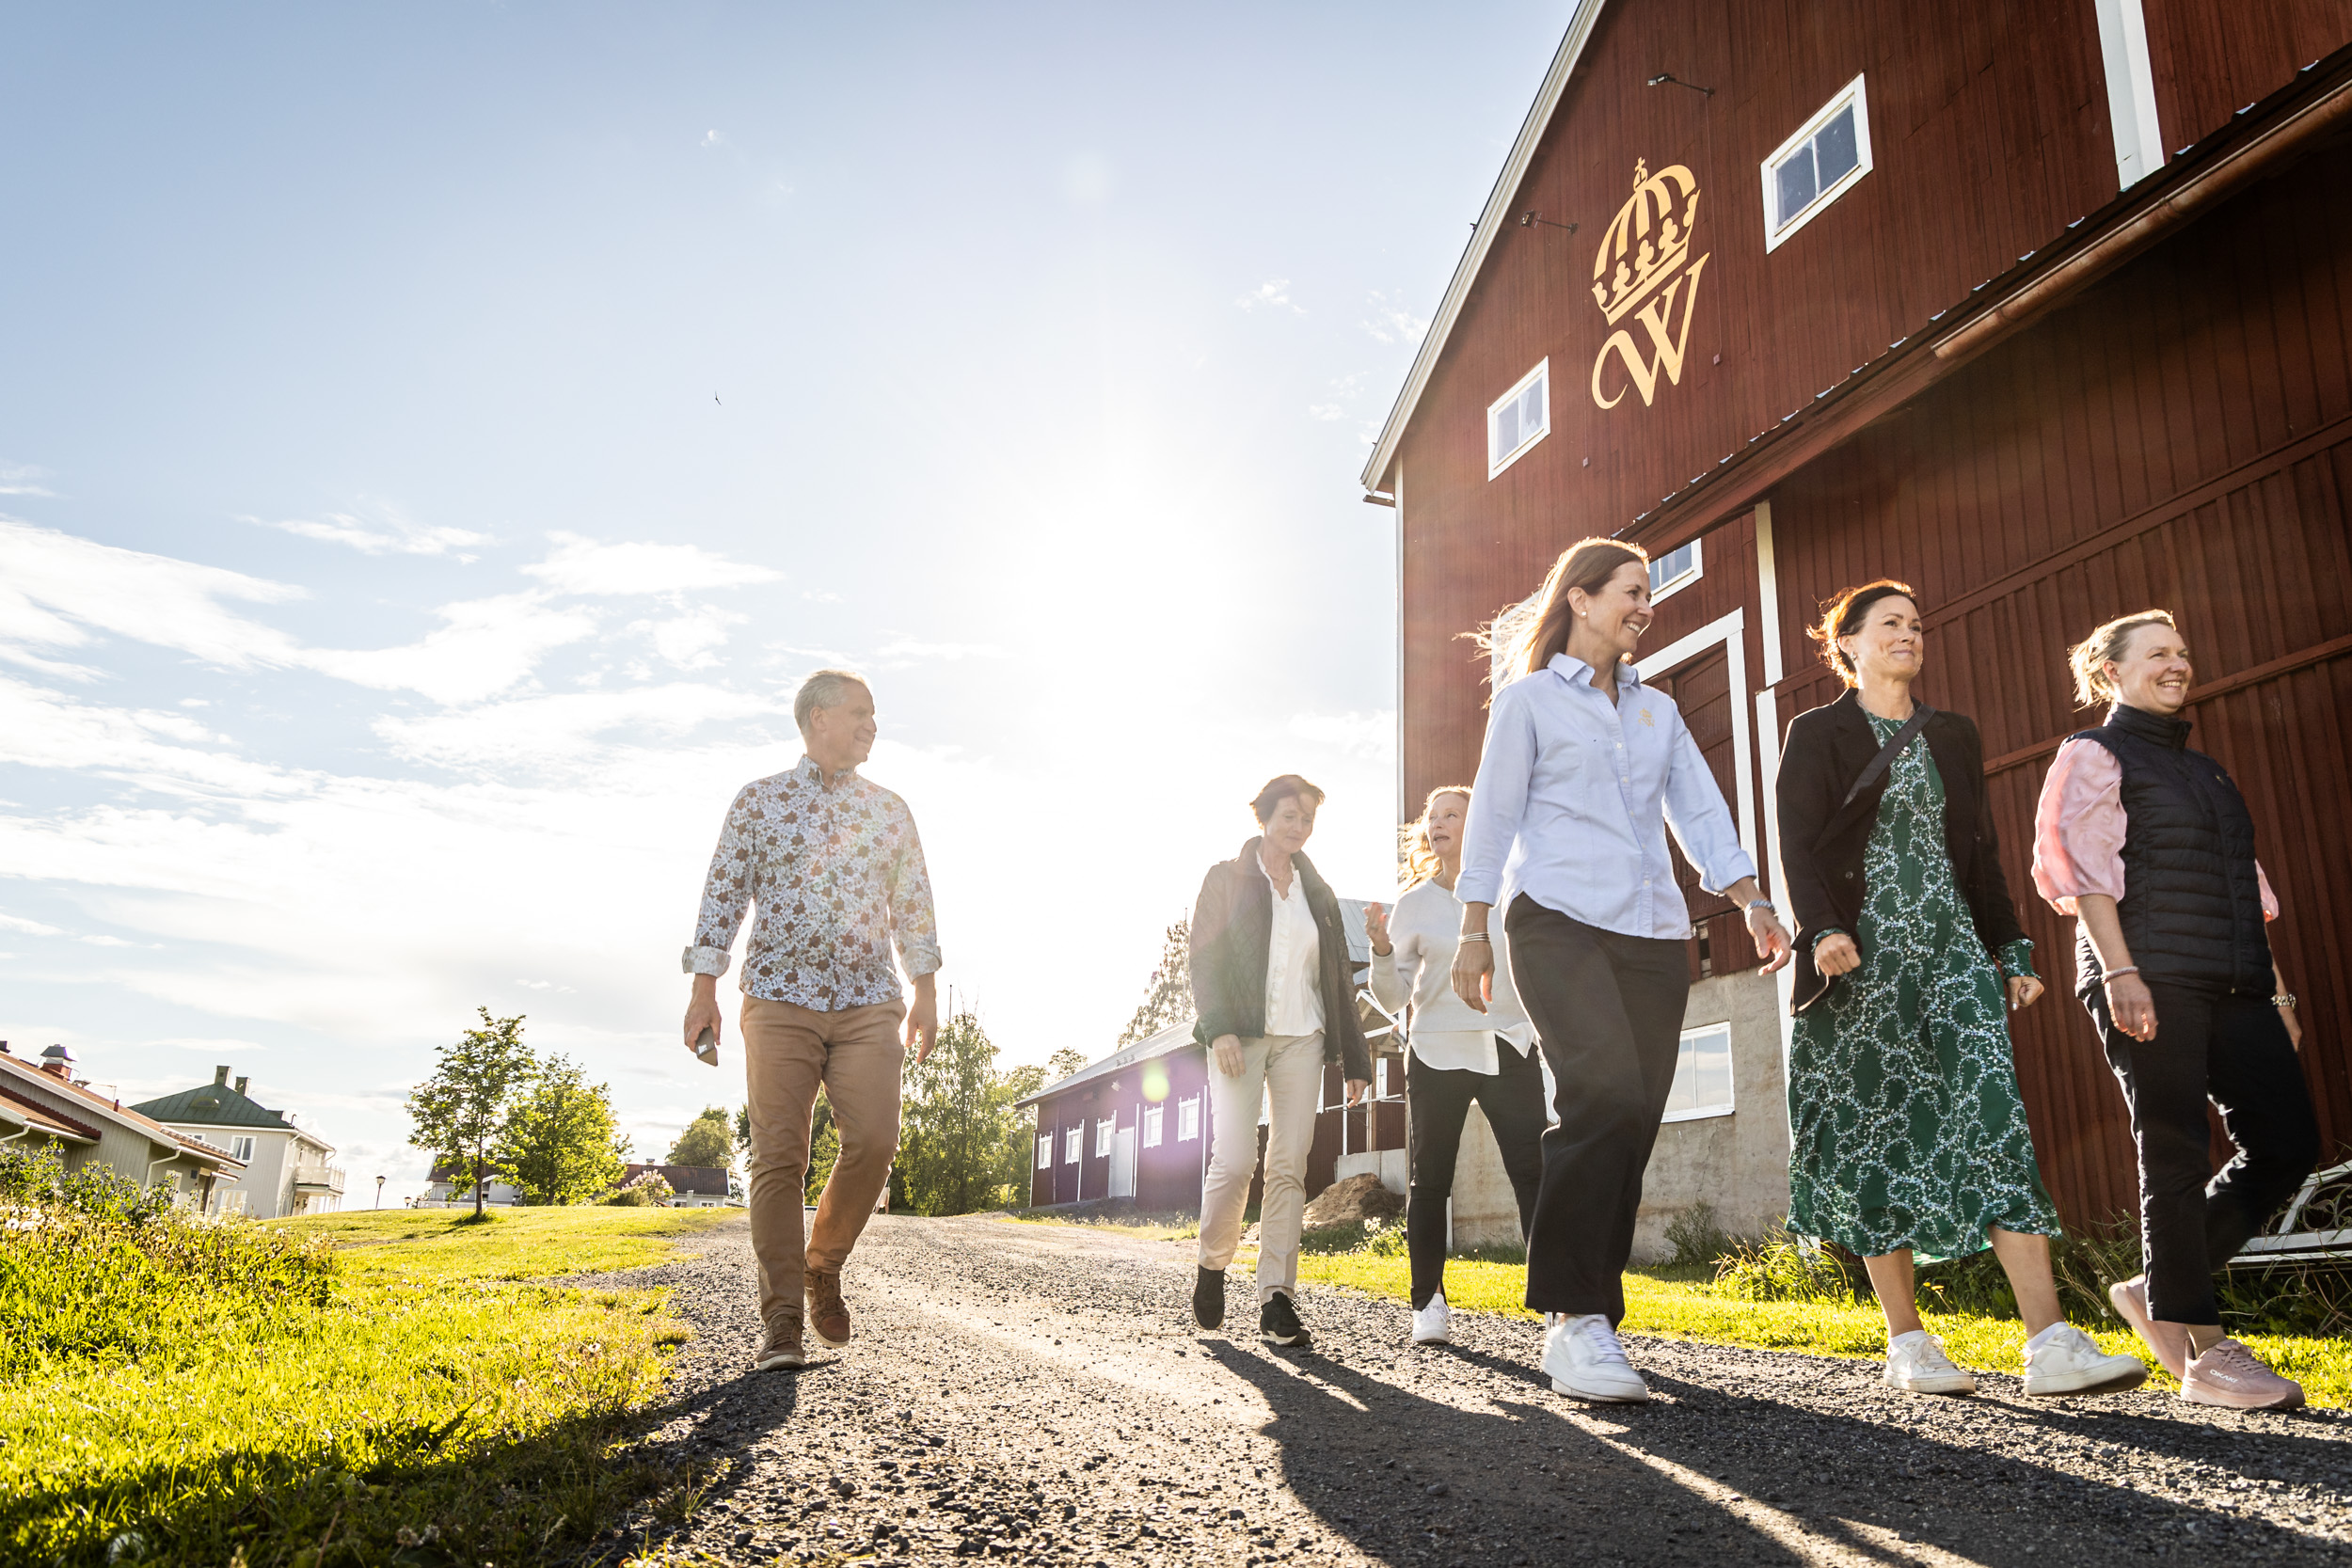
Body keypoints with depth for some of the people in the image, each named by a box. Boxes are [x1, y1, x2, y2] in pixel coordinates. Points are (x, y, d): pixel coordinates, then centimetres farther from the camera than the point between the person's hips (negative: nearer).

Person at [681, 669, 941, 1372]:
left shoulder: (891, 810, 15)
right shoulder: (759, 800, 7)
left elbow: (914, 907, 16)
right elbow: (723, 893, 4)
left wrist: (926, 994, 10)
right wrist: (704, 989, -2)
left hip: (869, 1004, 2)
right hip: (779, 999, -2)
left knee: (874, 1142, -13)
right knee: (779, 1157, -6)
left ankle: (823, 1265, 13)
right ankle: (783, 1324, -1)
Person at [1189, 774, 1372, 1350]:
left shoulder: (1318, 892, 19)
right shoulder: (1227, 878, 8)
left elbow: (1338, 977, 17)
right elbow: (1203, 958, -1)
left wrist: (1354, 1059, 11)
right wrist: (1219, 1028, -15)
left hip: (1302, 1039, 4)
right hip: (1240, 1036, -4)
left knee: (1290, 1167, -3)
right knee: (1234, 1160, -14)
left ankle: (1277, 1299, 0)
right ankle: (1212, 1264, 11)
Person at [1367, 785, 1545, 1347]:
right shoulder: (1413, 903, 5)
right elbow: (1394, 999, 2)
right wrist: (1382, 949, -15)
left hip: (1509, 1047, 0)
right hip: (1437, 1051, 0)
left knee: (1534, 1171, -10)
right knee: (1430, 1179, 3)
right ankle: (1428, 1304, 13)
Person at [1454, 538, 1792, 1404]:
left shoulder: (1658, 709, 24)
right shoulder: (1529, 698, 8)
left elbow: (1699, 810, 17)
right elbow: (1493, 813, 4)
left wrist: (1751, 899, 2)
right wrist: (1473, 931, -2)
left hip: (1653, 935, 5)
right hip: (1560, 922, -5)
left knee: (1631, 1122, -2)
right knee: (1608, 1098, -22)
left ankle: (1584, 1318, 6)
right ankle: (1576, 1314, -17)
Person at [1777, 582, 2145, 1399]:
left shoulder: (1953, 736, 19)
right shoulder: (1816, 734, 5)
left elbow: (1980, 852, 19)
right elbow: (1797, 848, -5)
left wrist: (2011, 949, 11)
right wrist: (1824, 930, -21)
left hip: (1951, 947, 4)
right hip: (1861, 957, -3)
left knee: (1994, 1115, -10)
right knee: (1875, 1132, -1)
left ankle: (2052, 1345, -13)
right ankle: (1908, 1344, 8)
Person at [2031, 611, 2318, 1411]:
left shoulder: (2207, 770, 24)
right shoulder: (2094, 756, 3)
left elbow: (2248, 888, 24)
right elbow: (2082, 865, -9)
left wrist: (2276, 989, 17)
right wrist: (2118, 968, -19)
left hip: (2231, 984, 7)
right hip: (2150, 981, -7)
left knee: (2286, 1142, 1)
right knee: (2176, 1157, -6)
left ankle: (2161, 1293, 13)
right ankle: (2203, 1351, 1)